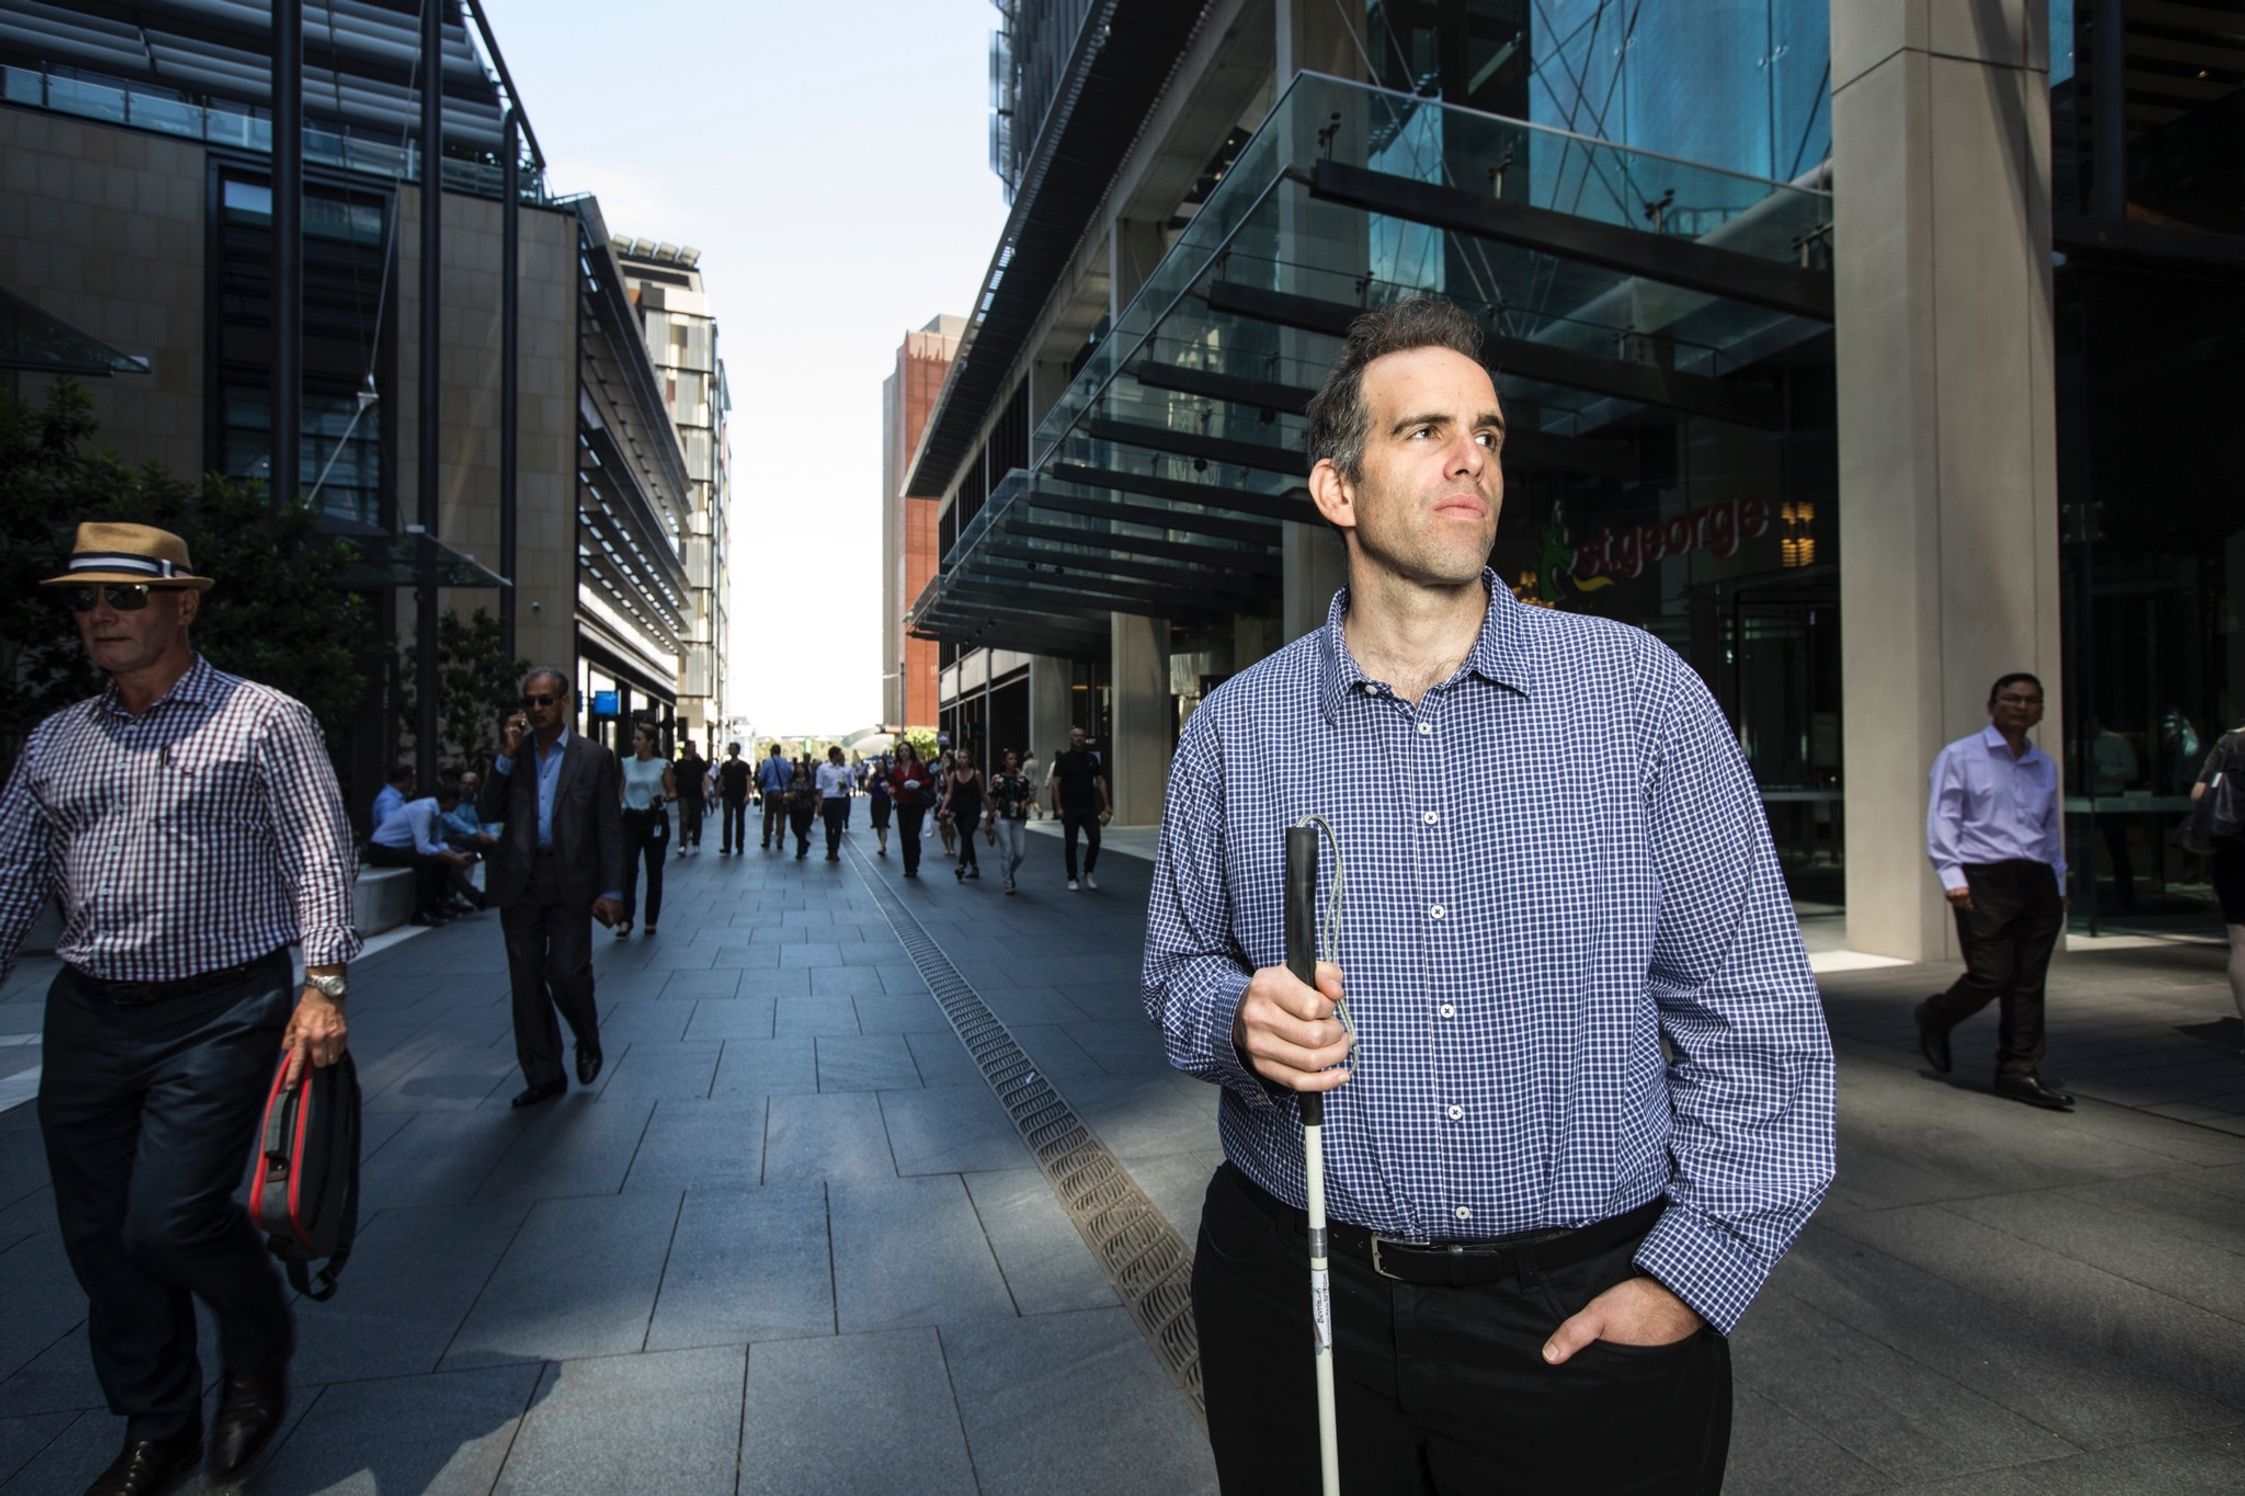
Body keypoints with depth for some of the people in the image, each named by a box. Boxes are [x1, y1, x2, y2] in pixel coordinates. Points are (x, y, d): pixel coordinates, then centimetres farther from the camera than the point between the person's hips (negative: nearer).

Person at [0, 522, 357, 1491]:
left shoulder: (264, 720, -4)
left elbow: (320, 855, -9)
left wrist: (324, 983, -17)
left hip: (222, 1013, -5)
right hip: (86, 1015, 6)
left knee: (169, 1221, -10)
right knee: (98, 1237, 10)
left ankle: (259, 1349, 22)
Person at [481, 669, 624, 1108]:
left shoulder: (594, 757, 0)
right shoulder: (511, 752, 8)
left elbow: (610, 829, -2)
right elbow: (489, 813, 0)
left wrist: (611, 891, -7)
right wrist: (506, 757, -10)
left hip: (570, 883, -3)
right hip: (519, 881, 3)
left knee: (567, 973, -8)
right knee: (526, 982, 7)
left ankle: (588, 1042, 22)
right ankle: (543, 1076, 19)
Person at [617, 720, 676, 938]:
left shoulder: (663, 766, -2)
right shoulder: (626, 764, 5)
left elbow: (673, 793, 1)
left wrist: (664, 798, -19)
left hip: (655, 819, -1)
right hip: (631, 819, 1)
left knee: (654, 871, 6)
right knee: (627, 869, -11)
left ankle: (651, 920, 17)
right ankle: (625, 920, -10)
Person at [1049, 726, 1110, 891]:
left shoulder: (1092, 758, 8)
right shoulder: (1063, 759, -2)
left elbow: (1100, 781, 9)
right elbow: (1055, 783, -6)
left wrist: (1106, 805, 2)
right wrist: (1058, 807, -14)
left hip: (1089, 808, 3)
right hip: (1070, 809, -3)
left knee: (1095, 840, -8)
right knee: (1071, 845, 2)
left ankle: (1088, 873, 12)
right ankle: (1072, 879, 13)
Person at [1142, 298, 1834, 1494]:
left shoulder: (1639, 689, -5)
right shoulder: (1233, 730, -1)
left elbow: (1752, 1010, -3)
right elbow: (1178, 967, 10)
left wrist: (1694, 1273, -7)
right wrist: (1237, 1015, -12)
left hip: (1592, 1317, -1)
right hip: (1300, 1300, 2)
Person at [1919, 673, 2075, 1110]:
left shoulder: (2045, 766, 19)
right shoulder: (1960, 756, 2)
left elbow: (2051, 829, 25)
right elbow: (1942, 819, -4)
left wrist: (2058, 884, 18)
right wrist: (1951, 875, -12)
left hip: (2036, 881, 6)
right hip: (1984, 880, -5)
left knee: (2028, 985, 4)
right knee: (1991, 975, -10)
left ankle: (2018, 1073, 11)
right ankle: (1935, 1017, 18)